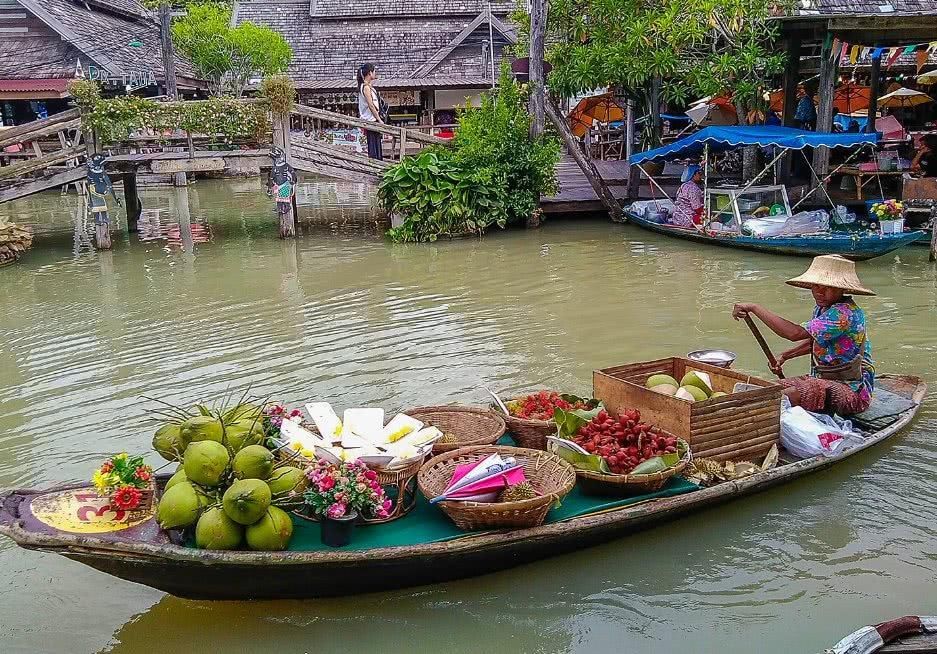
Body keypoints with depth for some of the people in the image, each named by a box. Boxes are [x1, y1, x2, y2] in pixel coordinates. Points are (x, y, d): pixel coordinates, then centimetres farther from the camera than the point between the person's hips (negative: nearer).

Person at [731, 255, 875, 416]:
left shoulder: (846, 312, -24)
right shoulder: (822, 308, 6)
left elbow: (795, 333, -33)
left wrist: (754, 308, -28)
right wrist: (784, 356, 10)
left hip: (852, 389, -9)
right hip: (824, 380, 9)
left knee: (789, 395, -30)